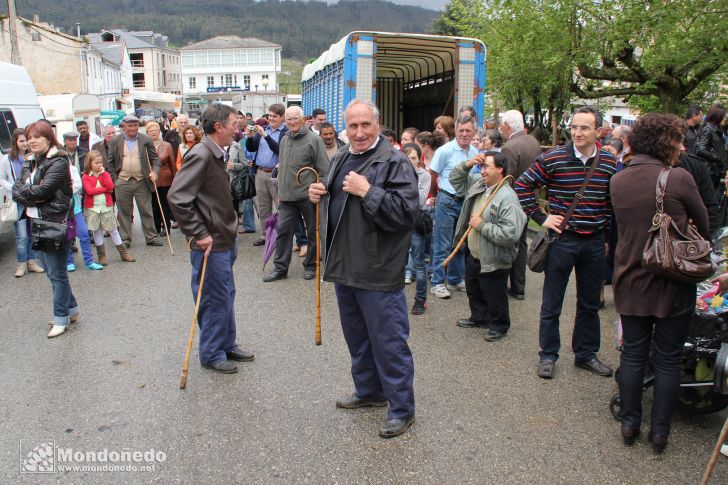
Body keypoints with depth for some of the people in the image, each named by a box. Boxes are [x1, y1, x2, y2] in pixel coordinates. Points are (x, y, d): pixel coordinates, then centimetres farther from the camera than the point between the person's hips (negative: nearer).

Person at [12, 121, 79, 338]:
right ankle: (71, 308, 29)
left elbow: (43, 190, -21)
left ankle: (61, 318, 12)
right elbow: (16, 189, 5)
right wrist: (33, 198, -13)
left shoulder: (58, 162, -12)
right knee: (51, 270, 15)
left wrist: (25, 193, -4)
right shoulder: (29, 163, 13)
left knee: (56, 272, 1)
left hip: (54, 222, -8)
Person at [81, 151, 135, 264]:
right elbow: (89, 191, -16)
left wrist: (103, 174, -11)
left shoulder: (105, 174, 8)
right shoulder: (85, 177, -1)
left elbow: (111, 187, -10)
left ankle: (124, 253, 11)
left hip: (107, 207, 2)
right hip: (92, 208, -2)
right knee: (97, 232, 5)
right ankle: (102, 256, 14)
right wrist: (105, 189, -11)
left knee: (113, 231, 7)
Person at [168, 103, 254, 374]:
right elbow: (177, 198, -25)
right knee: (215, 300, 3)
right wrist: (199, 234, -23)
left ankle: (227, 345, 34)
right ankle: (211, 354, 19)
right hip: (211, 245, -10)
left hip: (225, 240, 10)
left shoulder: (219, 155, 11)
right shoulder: (200, 155, -19)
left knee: (227, 296, 19)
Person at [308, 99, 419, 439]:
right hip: (344, 267, 9)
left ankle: (402, 408, 16)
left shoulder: (394, 162, -13)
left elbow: (408, 213, -23)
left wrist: (368, 191, -25)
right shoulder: (340, 159, 13)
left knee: (388, 341, 0)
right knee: (357, 336, 21)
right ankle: (369, 391, 40)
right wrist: (319, 196, 6)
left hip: (378, 272, -8)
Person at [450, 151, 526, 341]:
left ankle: (499, 326, 33)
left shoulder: (508, 198, -24)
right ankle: (479, 317, 48)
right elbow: (455, 180, 16)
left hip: (493, 261, -8)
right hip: (472, 255, 8)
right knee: (474, 292, 26)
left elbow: (510, 234, -32)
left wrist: (482, 226, -23)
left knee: (495, 298, 12)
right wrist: (467, 164, -3)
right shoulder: (478, 186, 2)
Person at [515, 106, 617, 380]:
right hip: (562, 240, -3)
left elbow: (613, 200, 16)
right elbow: (522, 187, -6)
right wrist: (541, 218, -9)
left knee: (589, 303, 15)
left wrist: (605, 227, 8)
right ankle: (548, 356, 22)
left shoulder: (609, 163, 2)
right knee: (552, 304, 7)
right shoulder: (552, 159, -10)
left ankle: (585, 354, 31)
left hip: (595, 242, 4)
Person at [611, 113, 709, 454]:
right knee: (667, 359, 10)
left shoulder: (617, 180, -3)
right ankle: (660, 431, 21)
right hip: (673, 284, -3)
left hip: (630, 282, 4)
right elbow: (703, 226, -2)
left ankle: (629, 424, 25)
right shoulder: (679, 178, -15)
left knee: (632, 354, 15)